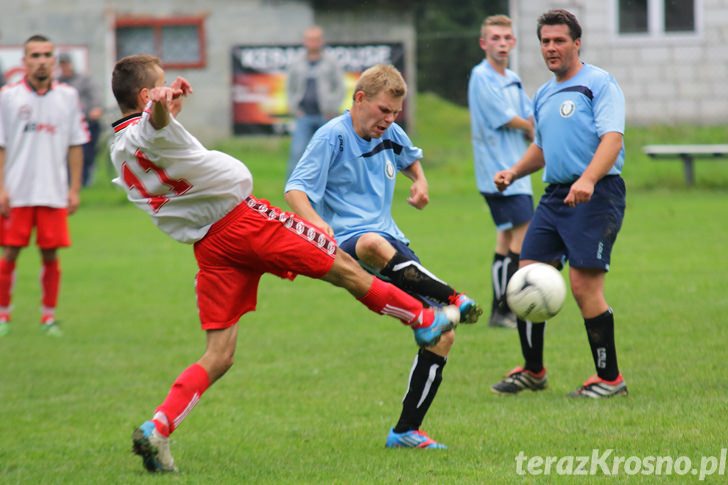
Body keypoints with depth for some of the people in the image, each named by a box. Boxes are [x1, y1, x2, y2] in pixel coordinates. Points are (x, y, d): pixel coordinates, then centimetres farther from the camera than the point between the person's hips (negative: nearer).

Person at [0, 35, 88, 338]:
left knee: (51, 254, 2)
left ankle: (48, 316, 13)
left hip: (54, 193, 2)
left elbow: (75, 145, 9)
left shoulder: (68, 97, 6)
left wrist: (74, 188, 4)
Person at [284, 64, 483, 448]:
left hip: (393, 246, 7)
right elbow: (295, 189, -15)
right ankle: (453, 300, -33)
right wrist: (316, 221, -34)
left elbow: (410, 159, 37)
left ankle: (406, 431, 8)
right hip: (348, 241, -7)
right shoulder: (333, 136, -7)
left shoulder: (392, 136, 13)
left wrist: (419, 181, 15)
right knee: (373, 244, -47)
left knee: (440, 336, -2)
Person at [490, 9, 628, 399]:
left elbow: (612, 137, -17)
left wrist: (588, 180, -32)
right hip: (555, 195, 8)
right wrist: (514, 172, 14)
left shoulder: (599, 84, -6)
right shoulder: (543, 95, 19)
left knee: (584, 286, -12)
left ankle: (610, 378, 0)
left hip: (595, 195, -8)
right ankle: (533, 371, 17)